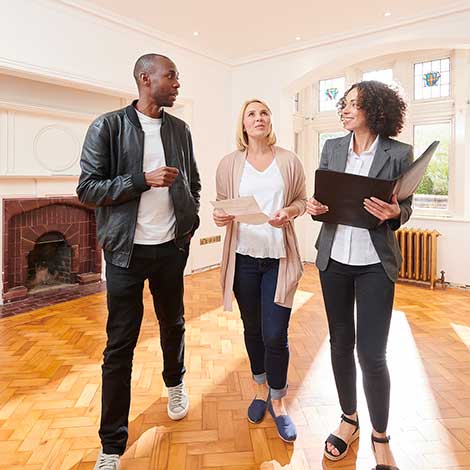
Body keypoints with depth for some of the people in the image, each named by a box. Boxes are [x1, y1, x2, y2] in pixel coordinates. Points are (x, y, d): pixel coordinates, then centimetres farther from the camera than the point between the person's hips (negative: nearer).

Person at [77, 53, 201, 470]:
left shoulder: (180, 129, 8)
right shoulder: (108, 127, -5)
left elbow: (193, 181, 17)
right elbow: (87, 188, -9)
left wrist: (191, 220, 5)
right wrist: (144, 179, -18)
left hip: (171, 247, 4)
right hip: (127, 250, -3)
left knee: (173, 324, 17)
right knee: (120, 345, 3)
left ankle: (175, 383, 48)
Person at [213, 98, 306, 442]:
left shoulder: (288, 160, 2)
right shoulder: (230, 163, 3)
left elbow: (302, 200, 7)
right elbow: (222, 204, 7)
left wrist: (289, 213, -13)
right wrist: (220, 217, -15)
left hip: (279, 257, -1)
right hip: (244, 255, 1)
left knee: (276, 334, -1)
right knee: (252, 329, 15)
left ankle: (278, 402, 24)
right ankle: (261, 389, 39)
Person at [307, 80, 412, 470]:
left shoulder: (399, 153, -3)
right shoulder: (332, 148, 6)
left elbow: (405, 208, 1)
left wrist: (393, 213, -21)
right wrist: (314, 207, -12)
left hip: (375, 263, -3)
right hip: (334, 258, 4)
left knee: (372, 353, -2)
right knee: (341, 343, 13)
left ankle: (381, 437, 25)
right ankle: (349, 420, 36)